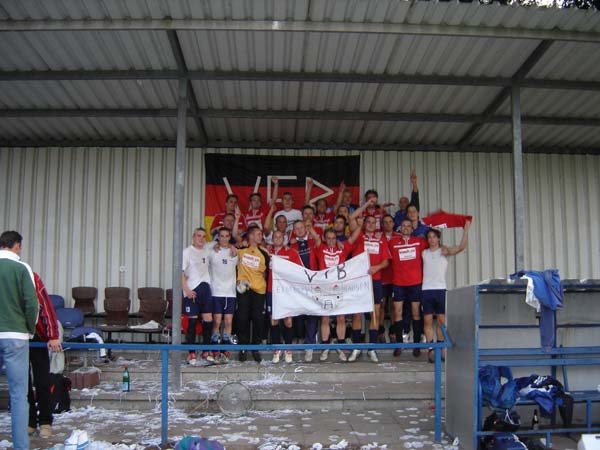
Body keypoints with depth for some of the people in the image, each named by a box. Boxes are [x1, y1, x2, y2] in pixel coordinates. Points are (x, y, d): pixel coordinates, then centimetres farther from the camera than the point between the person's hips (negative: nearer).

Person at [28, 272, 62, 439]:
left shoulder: (31, 278, -14)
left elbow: (46, 306, -14)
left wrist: (53, 336, -18)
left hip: (36, 337, -3)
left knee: (42, 382, 2)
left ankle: (45, 422, 14)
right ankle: (29, 421, 21)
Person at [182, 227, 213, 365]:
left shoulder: (207, 250, 13)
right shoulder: (187, 252, -2)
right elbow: (181, 272, -9)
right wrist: (186, 289, -17)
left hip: (206, 288, 5)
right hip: (192, 290, -5)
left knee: (208, 319, 1)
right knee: (192, 321, -1)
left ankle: (206, 351, 14)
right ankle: (191, 353, 6)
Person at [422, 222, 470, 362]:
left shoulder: (444, 251, 5)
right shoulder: (424, 253, 13)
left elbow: (461, 247, -5)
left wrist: (465, 230, -9)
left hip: (440, 289, -1)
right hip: (426, 289, 1)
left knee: (441, 319, 1)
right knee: (428, 320, 0)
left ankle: (441, 349, 8)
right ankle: (431, 349, 4)